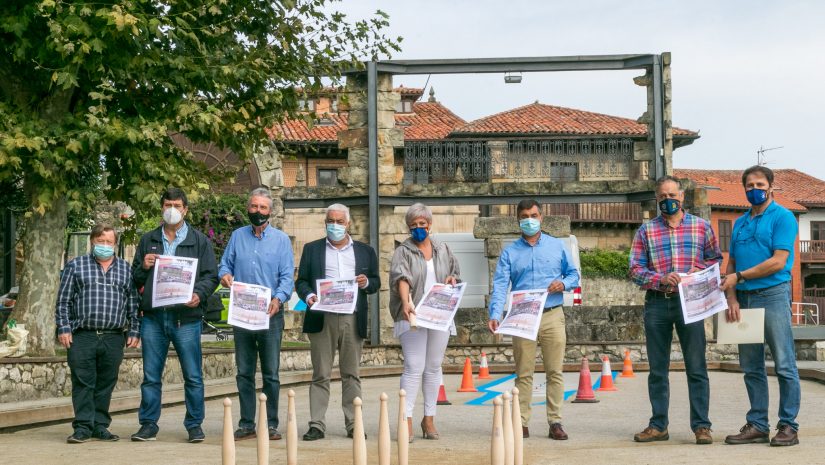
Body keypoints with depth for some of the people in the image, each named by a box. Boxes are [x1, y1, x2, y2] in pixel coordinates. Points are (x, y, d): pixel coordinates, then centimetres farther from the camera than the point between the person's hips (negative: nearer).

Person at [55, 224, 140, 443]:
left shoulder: (126, 269, 13)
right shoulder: (75, 266, 9)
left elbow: (133, 303, 13)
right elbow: (64, 301, 7)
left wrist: (134, 331, 6)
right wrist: (64, 328, -2)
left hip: (114, 338, 2)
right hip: (82, 336, -2)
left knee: (106, 384, 6)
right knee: (83, 382, -3)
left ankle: (100, 425, 14)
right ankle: (83, 426, 2)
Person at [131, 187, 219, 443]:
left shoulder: (199, 240, 6)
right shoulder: (148, 240, 14)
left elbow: (211, 276, 3)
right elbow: (135, 278, 17)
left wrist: (199, 294, -15)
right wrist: (144, 267, -5)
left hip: (186, 317, -2)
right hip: (153, 316, 2)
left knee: (193, 376, 1)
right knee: (151, 376, 6)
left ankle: (194, 424, 11)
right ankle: (148, 424, 14)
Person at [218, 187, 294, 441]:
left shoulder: (281, 239, 4)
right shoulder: (237, 236, 11)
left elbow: (287, 276, -3)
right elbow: (225, 264, 14)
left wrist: (278, 299, -20)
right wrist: (225, 275, -11)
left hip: (270, 314, -2)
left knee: (271, 372, 0)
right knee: (244, 372, 6)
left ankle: (271, 424, 6)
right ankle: (246, 423, 12)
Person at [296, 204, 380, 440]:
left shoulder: (365, 251, 15)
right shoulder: (312, 249, 12)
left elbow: (376, 282, 16)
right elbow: (301, 281, 8)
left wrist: (367, 283, -7)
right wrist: (308, 295, -12)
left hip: (353, 320, 1)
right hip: (322, 319, -1)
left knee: (351, 374, 4)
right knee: (320, 374, -1)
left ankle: (353, 424, 8)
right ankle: (316, 425, 0)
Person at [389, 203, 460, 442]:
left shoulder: (443, 250, 13)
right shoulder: (403, 252, -1)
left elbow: (455, 272, 25)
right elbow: (401, 278, -18)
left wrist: (452, 279, 0)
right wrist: (406, 303, -35)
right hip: (413, 317, -4)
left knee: (434, 367, 8)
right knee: (414, 367, -11)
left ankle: (429, 419, 15)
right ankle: (406, 420, -10)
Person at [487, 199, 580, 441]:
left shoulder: (557, 246, 9)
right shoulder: (510, 252, 7)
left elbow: (573, 274, 13)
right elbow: (500, 285, -3)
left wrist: (564, 283, -11)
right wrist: (495, 315, -17)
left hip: (553, 316, 0)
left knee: (555, 371, 0)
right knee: (523, 373, 2)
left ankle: (555, 422, 5)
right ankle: (522, 423, 6)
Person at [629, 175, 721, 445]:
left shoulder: (701, 226, 9)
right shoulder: (646, 231, 9)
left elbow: (715, 258, 12)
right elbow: (635, 269, 4)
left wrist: (698, 271, -8)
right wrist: (661, 279, -13)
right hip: (656, 303, 2)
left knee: (696, 367, -2)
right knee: (657, 369, 7)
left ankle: (701, 425, 3)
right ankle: (658, 426, 14)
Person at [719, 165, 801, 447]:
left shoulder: (782, 217, -3)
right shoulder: (740, 223, 17)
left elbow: (778, 262, -12)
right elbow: (731, 265, 14)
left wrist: (740, 276, -8)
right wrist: (731, 298, -1)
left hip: (773, 295, -6)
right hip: (744, 299, 7)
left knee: (784, 365, -4)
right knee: (751, 368, 8)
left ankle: (788, 426, 1)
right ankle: (757, 425, 14)